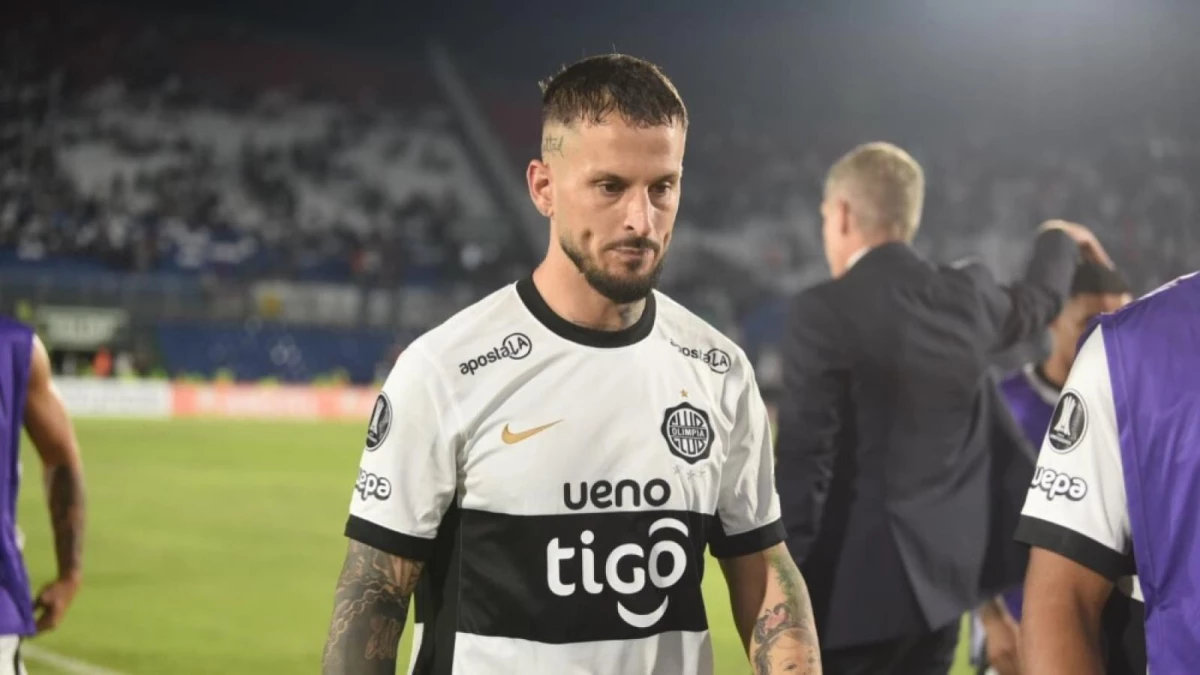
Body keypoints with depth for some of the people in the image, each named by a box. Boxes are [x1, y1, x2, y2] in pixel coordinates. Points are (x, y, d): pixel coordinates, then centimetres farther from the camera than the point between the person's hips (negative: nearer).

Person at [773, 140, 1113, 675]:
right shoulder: (966, 296, 6)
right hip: (941, 574, 7)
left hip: (857, 581, -7)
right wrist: (1059, 241, 53)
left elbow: (804, 461, -17)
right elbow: (1034, 304, 31)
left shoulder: (826, 312, -14)